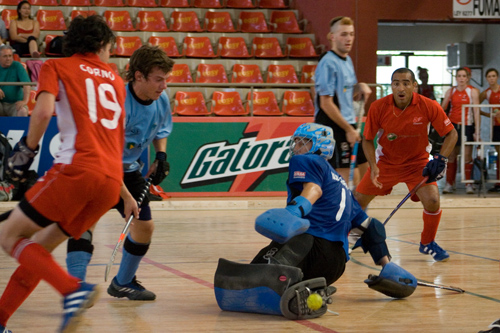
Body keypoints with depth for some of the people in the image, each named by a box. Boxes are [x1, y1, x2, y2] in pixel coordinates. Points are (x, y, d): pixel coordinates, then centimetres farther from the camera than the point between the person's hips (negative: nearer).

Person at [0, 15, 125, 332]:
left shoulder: (56, 66, 10)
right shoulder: (115, 79, 25)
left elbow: (43, 111, -8)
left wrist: (28, 148, 7)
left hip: (77, 168, -6)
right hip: (112, 181, 6)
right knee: (39, 247, 18)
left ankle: (74, 289, -15)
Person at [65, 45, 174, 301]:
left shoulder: (161, 99, -9)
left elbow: (161, 129, 16)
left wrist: (161, 155, -3)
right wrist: (126, 197, -33)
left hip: (129, 168, 7)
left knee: (145, 226, 7)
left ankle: (123, 283, 30)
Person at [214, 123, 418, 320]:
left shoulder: (304, 161, 15)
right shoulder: (339, 183, 38)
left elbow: (314, 188, -9)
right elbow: (369, 226, 38)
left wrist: (295, 210, -28)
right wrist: (387, 266, 41)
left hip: (310, 240, -8)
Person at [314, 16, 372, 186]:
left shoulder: (347, 60, 13)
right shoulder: (328, 63, -16)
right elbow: (326, 103, -20)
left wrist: (360, 86, 1)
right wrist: (348, 129, -18)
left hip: (349, 124, 9)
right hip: (333, 127, -9)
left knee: (363, 169, 15)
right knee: (350, 178, -10)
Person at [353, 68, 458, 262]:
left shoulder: (428, 107, -22)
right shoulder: (378, 107, -20)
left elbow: (451, 133, -12)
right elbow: (367, 139, -8)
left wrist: (440, 159, -26)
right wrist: (373, 167, -21)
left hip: (418, 162, -1)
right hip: (385, 162, 1)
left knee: (432, 200, -21)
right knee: (358, 200, 1)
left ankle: (427, 243, 7)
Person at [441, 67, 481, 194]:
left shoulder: (473, 91, 0)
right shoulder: (451, 91, 7)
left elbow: (476, 112, -4)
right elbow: (442, 108, 14)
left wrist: (477, 132, -8)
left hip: (467, 126, -2)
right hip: (453, 125, 2)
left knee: (467, 156, -5)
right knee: (451, 155, 1)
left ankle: (468, 184, 4)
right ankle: (449, 184, 7)